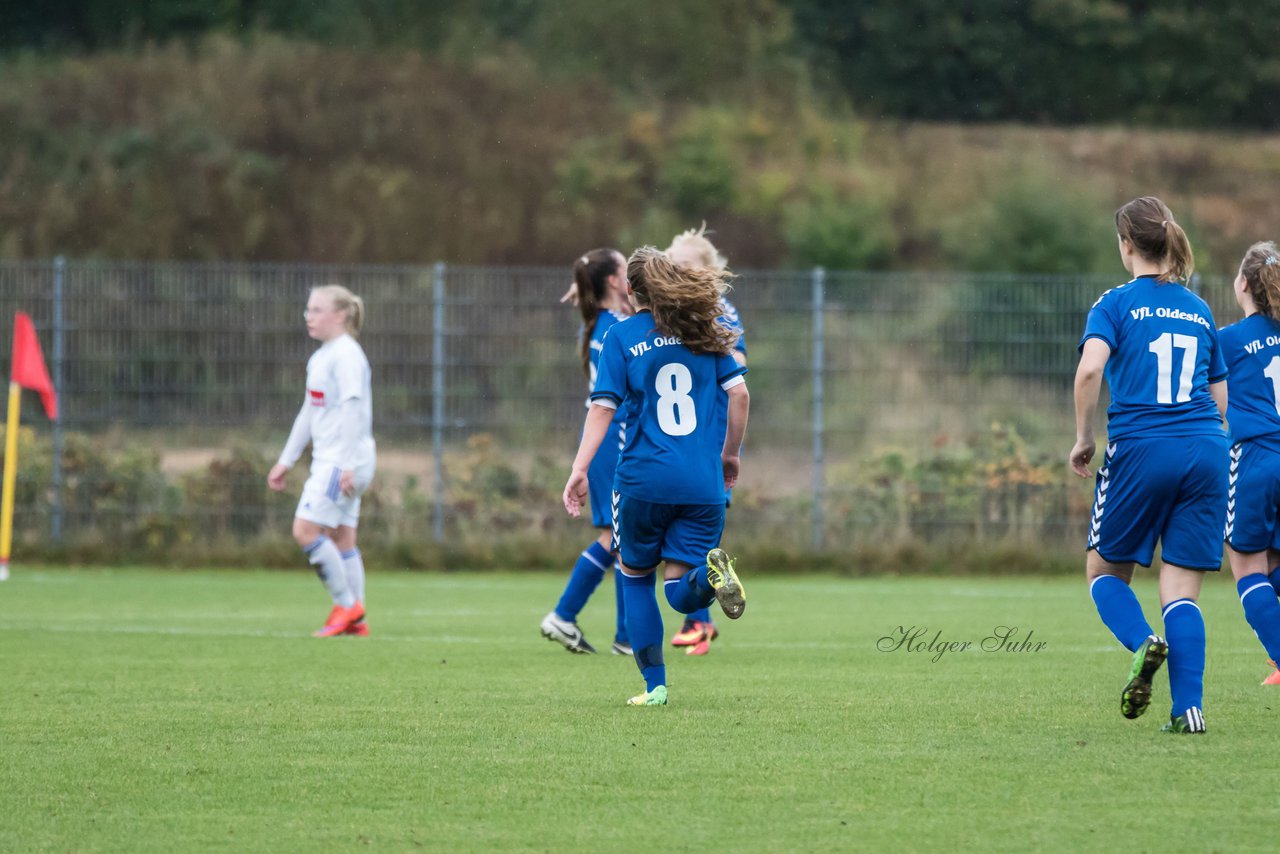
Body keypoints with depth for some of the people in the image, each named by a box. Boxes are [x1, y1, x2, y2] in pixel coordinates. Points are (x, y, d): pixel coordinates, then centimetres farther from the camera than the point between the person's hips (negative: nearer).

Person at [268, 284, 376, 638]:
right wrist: (285, 461, 25)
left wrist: (348, 465, -24)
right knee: (341, 538, 7)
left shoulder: (346, 356, -12)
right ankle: (355, 619, 8)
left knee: (306, 529, -12)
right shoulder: (320, 357, 17)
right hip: (328, 462, 9)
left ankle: (346, 604, -6)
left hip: (344, 460, -9)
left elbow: (353, 410, -19)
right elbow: (309, 412, 24)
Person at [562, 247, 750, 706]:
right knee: (682, 594, 5)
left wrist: (580, 469, -8)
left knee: (636, 577, 18)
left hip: (643, 479, -2)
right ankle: (711, 572, -30)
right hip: (703, 482, 2)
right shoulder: (705, 329, 9)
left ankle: (654, 684, 10)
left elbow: (603, 406, -6)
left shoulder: (622, 336, 2)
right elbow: (739, 393, 5)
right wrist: (730, 455, 17)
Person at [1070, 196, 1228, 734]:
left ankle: (1143, 642, -16)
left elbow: (1090, 368, -16)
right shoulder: (1199, 311, 15)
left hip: (1140, 450, -3)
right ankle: (1188, 707, -10)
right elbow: (1221, 399, 16)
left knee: (1105, 571, 14)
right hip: (1206, 449, 4)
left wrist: (1083, 438, -5)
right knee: (1181, 590, 4)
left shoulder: (1116, 304, 1)